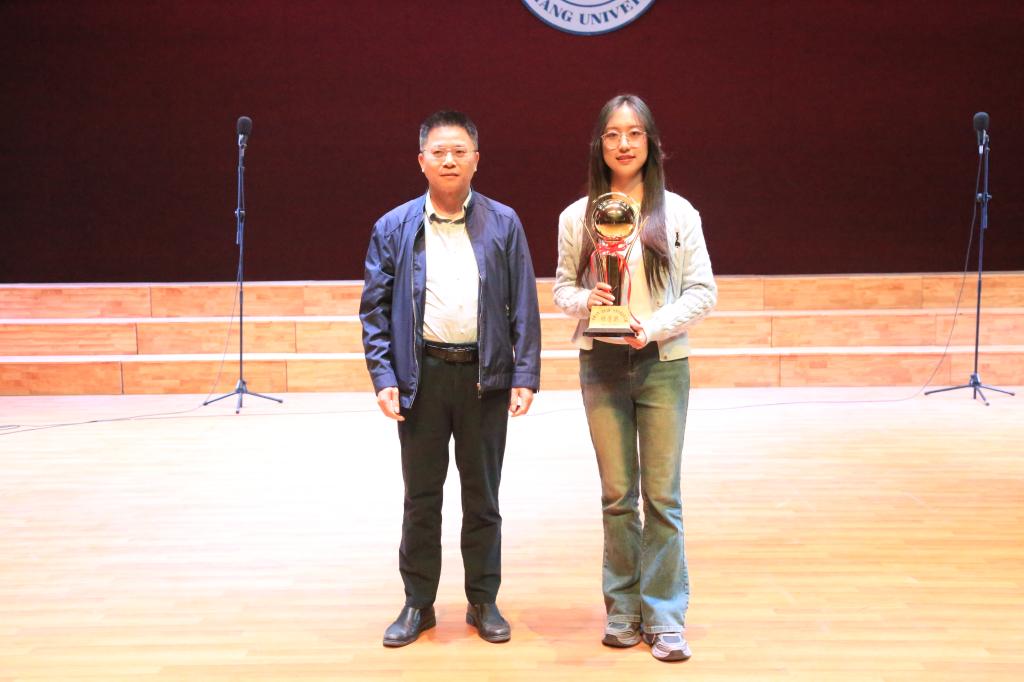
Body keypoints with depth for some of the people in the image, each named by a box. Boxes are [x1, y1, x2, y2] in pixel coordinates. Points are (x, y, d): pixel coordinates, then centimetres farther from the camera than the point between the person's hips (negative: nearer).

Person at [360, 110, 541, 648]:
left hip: (485, 376, 0)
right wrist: (383, 377, -6)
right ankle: (418, 604, 22)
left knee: (482, 496, 10)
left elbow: (524, 306, 2)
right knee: (421, 497, 9)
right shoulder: (394, 228, 3)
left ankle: (483, 601, 23)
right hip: (422, 376, 0)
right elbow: (374, 307, 3)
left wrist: (524, 376, -5)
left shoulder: (503, 224, 3)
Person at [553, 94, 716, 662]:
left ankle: (664, 617, 10)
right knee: (616, 494, 8)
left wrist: (656, 326, -15)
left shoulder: (677, 212, 0)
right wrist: (587, 299, -12)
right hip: (601, 365, 1)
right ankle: (623, 608, 21)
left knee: (662, 494, 0)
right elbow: (561, 288, 9)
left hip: (662, 364, -1)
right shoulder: (577, 216, 4)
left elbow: (703, 291, -1)